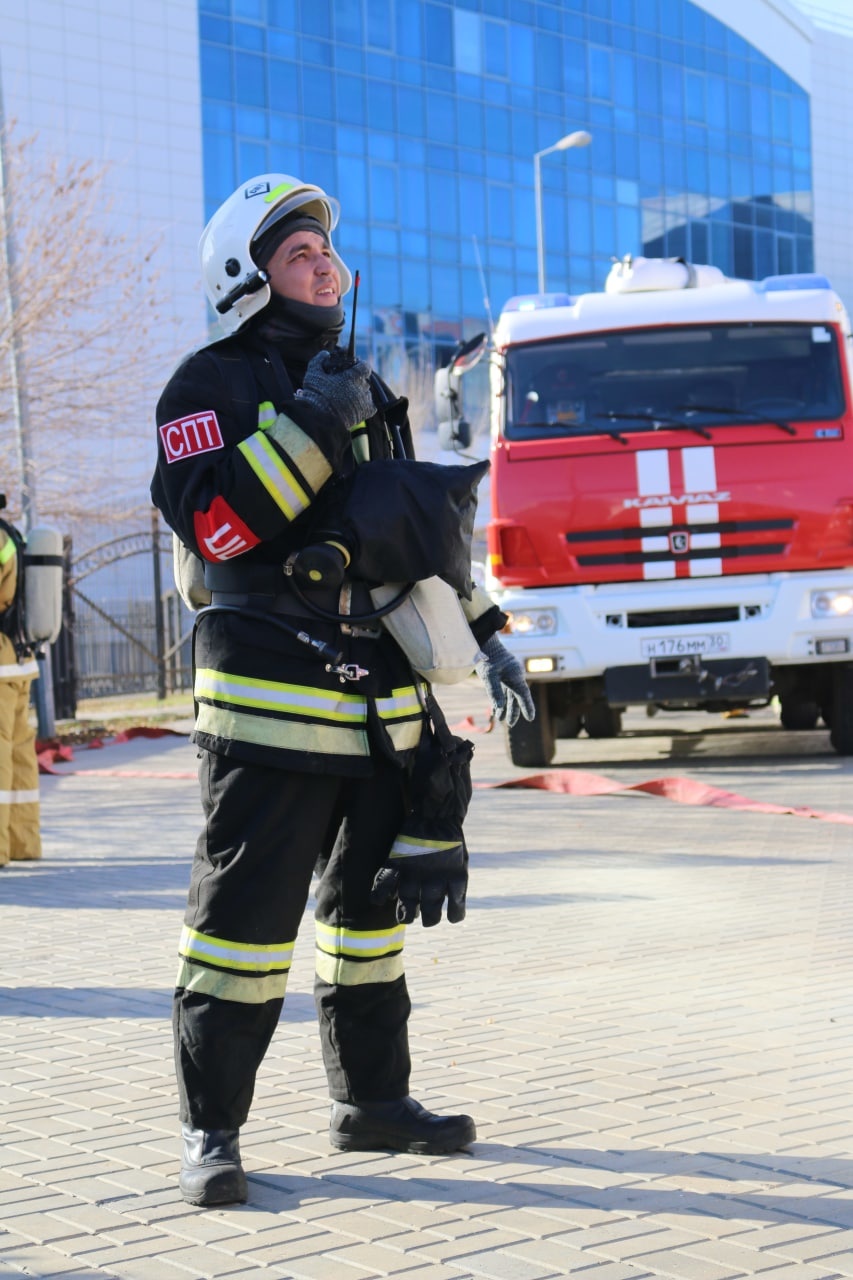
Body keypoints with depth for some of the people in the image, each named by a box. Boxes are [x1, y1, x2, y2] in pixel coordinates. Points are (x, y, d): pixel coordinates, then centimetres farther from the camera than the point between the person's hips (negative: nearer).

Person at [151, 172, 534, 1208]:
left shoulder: (364, 391, 20)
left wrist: (482, 635, 20)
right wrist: (310, 426, -22)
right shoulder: (212, 385, -2)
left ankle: (371, 1100, 26)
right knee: (244, 913, -6)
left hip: (382, 710, 7)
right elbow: (210, 523, -19)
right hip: (272, 703, -7)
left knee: (370, 905, 14)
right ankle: (210, 1131, 2)